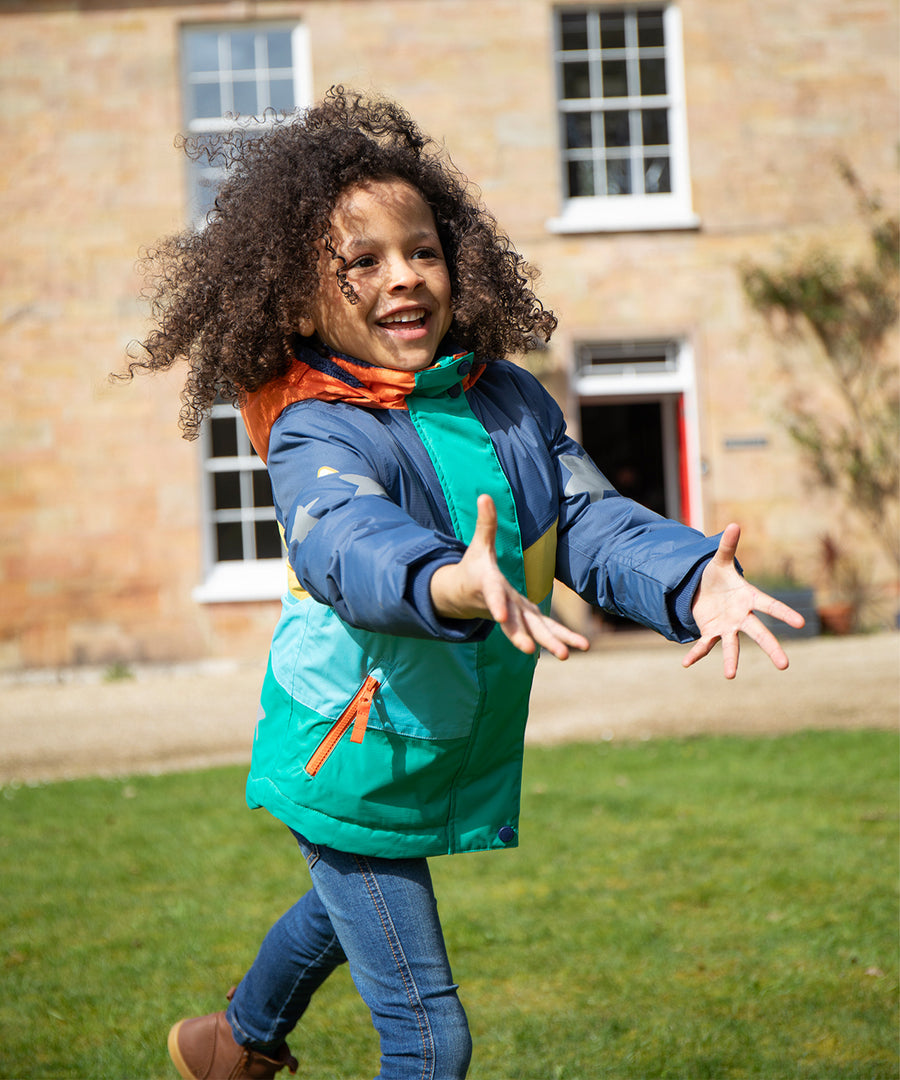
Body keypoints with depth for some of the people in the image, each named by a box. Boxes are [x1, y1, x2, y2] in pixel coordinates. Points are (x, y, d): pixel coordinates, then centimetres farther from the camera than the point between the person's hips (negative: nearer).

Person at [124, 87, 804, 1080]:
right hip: (351, 770, -7)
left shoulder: (510, 401, -6)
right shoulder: (316, 436, -25)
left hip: (450, 759, 7)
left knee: (344, 909, 34)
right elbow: (354, 546, -45)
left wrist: (693, 581, -35)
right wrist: (452, 587, -68)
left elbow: (591, 522, -15)